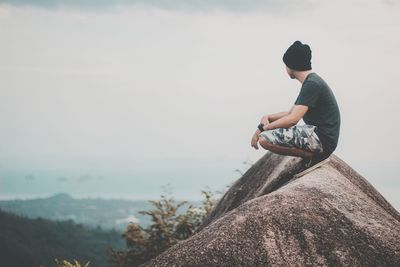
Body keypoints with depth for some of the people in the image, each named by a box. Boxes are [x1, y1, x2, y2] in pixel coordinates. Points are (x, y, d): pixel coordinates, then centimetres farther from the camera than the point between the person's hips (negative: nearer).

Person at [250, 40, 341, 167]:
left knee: (265, 138, -19)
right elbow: (291, 113, 24)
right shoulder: (311, 82, 18)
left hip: (322, 139, -10)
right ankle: (312, 154, 9)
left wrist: (261, 128, -14)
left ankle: (311, 155, -10)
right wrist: (268, 117, 6)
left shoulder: (312, 84, -15)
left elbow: (293, 119, -22)